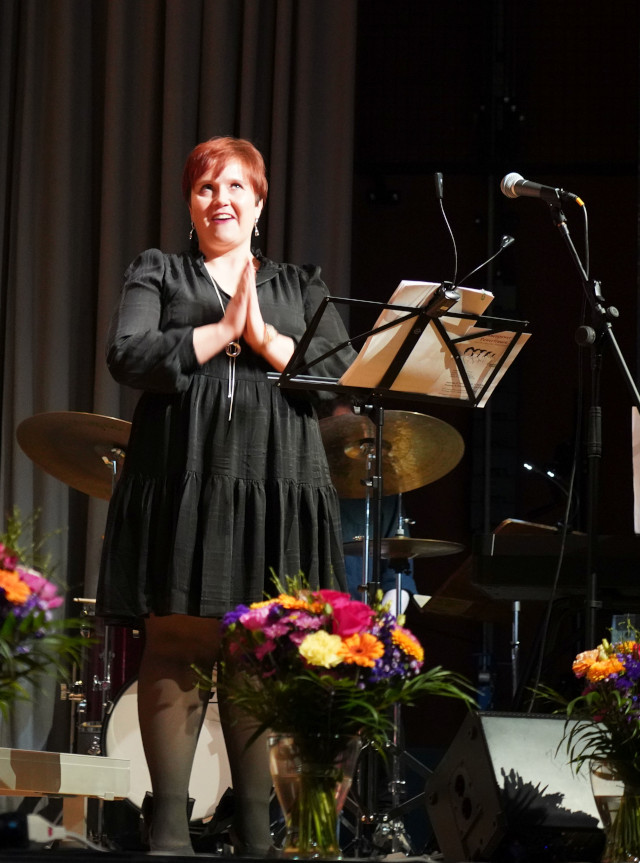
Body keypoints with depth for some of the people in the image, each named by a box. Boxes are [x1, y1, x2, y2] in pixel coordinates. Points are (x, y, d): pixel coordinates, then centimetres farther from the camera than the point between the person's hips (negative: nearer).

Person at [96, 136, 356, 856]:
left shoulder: (300, 286, 21)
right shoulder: (157, 274, 16)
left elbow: (346, 375, 7)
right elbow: (126, 357, -2)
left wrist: (266, 339, -5)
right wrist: (223, 330, -6)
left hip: (276, 491, 1)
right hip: (183, 482, -1)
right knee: (177, 649, -8)